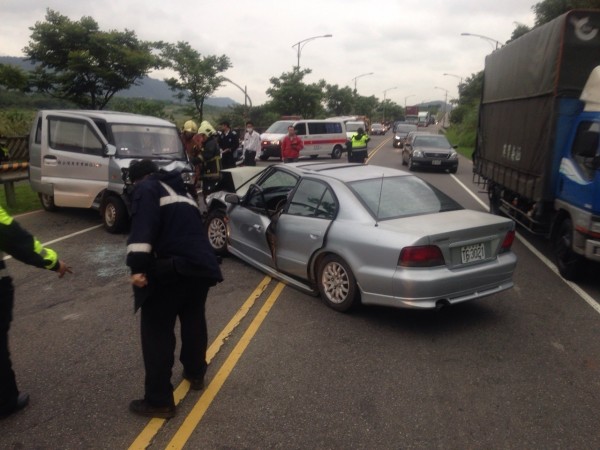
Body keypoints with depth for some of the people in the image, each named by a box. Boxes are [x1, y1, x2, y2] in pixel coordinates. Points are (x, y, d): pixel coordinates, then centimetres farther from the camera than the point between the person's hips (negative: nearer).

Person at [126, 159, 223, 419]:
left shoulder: (146, 189, 4)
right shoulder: (180, 192, 28)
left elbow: (142, 229, -14)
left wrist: (137, 266, -19)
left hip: (173, 268, -7)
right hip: (203, 265, 8)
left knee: (157, 331, 3)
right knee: (194, 320, 26)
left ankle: (159, 401, 9)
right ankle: (195, 374, 43)